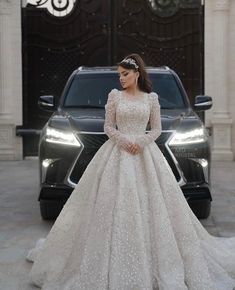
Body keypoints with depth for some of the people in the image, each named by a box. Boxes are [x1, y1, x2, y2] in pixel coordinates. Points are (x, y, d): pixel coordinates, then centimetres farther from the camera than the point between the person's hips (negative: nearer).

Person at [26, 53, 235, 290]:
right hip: (117, 153, 0)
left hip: (145, 154, 1)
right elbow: (108, 127, 3)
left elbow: (157, 129, 6)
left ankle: (151, 254, 13)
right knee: (116, 203, -3)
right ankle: (116, 260, 7)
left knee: (150, 204, -1)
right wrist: (124, 140, -13)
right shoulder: (114, 95, 5)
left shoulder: (151, 98, 5)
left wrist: (141, 142, -11)